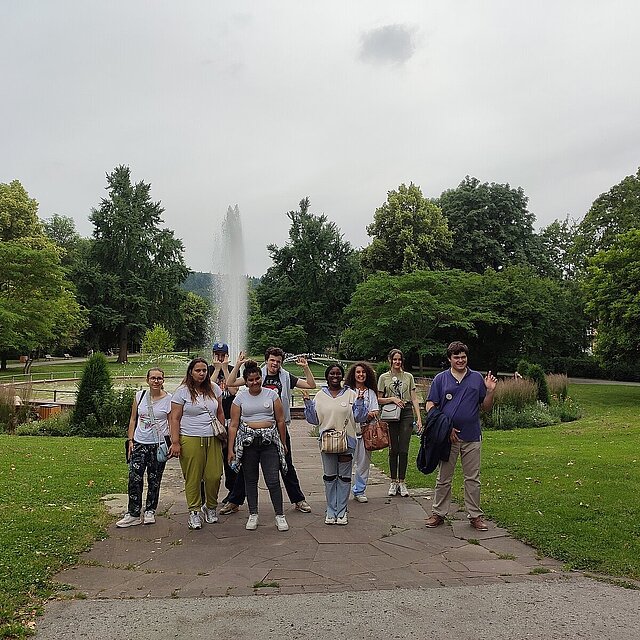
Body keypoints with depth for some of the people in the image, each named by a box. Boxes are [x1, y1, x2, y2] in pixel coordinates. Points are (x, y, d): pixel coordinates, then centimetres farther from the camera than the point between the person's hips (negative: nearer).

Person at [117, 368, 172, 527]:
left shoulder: (169, 399, -3)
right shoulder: (139, 396, 5)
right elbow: (133, 419, 11)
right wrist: (130, 440, 5)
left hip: (159, 444, -2)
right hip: (140, 443, 2)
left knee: (154, 479, 7)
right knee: (134, 478, -5)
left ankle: (150, 511, 23)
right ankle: (133, 514, 6)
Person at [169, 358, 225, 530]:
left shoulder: (214, 388, 11)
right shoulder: (182, 391, -2)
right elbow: (175, 418, -3)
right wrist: (175, 442, -9)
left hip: (213, 439, 4)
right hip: (190, 440, -3)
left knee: (214, 476, 0)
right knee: (193, 477, -1)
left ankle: (210, 507, 22)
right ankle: (194, 511, 12)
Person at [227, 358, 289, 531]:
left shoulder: (272, 394, 4)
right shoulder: (240, 398, 4)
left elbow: (280, 421, 8)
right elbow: (233, 425, 4)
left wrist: (283, 444, 9)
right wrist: (231, 449, 1)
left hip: (270, 440, -1)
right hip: (247, 441, 1)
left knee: (273, 480, -4)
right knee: (250, 479, 9)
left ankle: (280, 515, 8)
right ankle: (253, 515, 21)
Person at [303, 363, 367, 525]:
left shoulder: (351, 394, 1)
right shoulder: (320, 396, 5)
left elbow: (359, 417, 1)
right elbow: (313, 419, 5)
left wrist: (360, 401, -12)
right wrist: (308, 402, -6)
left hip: (346, 441, -1)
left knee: (344, 477, 6)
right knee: (329, 477, 10)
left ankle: (342, 511, 17)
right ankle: (331, 511, 21)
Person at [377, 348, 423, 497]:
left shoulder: (408, 376, 10)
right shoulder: (384, 377, 6)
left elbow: (414, 399, 7)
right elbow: (379, 400, 6)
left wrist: (419, 418, 0)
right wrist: (392, 399, -10)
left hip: (406, 414, 1)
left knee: (404, 450, 0)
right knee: (393, 449, 4)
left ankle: (401, 482, 9)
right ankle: (393, 482, 14)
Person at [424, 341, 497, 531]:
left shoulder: (477, 378, 6)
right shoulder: (440, 379, 2)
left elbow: (486, 407, 8)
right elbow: (430, 407, -1)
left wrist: (490, 391, -10)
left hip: (472, 437, 1)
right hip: (447, 436, -1)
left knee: (472, 479, 9)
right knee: (443, 478, 9)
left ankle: (475, 515, 21)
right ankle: (439, 513, 20)